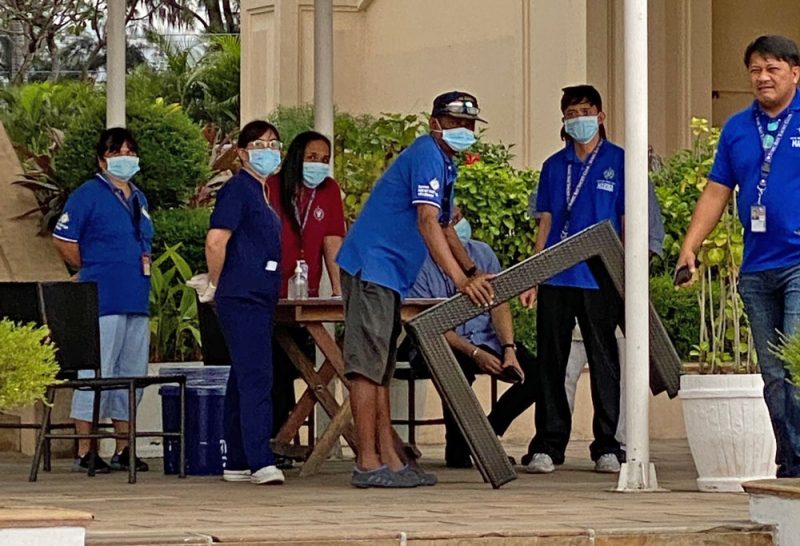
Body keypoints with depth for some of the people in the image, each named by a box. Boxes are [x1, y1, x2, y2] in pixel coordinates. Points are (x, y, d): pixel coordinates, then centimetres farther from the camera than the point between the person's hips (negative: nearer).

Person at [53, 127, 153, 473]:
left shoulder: (139, 198, 17)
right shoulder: (88, 195, -6)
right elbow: (63, 240, -8)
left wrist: (144, 265, 13)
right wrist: (87, 271, 1)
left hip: (137, 300, 8)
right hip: (103, 300, -8)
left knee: (132, 374, 10)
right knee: (96, 373, -7)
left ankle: (123, 450, 18)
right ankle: (84, 452, -3)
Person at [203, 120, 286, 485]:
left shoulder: (260, 193, 19)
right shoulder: (238, 189, -9)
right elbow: (215, 241, -18)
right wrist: (216, 284, -7)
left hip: (260, 300, 10)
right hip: (242, 300, -10)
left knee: (244, 379, 12)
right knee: (256, 378, -14)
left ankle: (236, 462, 16)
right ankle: (261, 462, -18)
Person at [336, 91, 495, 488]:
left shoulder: (444, 162, 19)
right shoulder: (427, 156, -14)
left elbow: (444, 227, 30)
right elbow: (427, 222, -25)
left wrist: (473, 272, 20)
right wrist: (461, 280, -30)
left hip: (386, 275, 11)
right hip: (371, 265, -11)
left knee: (380, 369, 10)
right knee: (366, 365, -11)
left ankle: (389, 460, 13)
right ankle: (368, 465, -13)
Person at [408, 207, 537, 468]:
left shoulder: (481, 253, 8)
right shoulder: (418, 263, -7)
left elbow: (499, 304, 2)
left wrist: (509, 349, -15)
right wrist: (475, 353, -23)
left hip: (486, 339, 5)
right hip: (445, 346, -5)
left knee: (535, 372, -18)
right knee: (460, 368, -38)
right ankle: (457, 447, -12)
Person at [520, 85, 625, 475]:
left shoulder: (618, 162, 4)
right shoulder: (554, 166, 14)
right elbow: (546, 224, 15)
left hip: (600, 280, -3)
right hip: (555, 278, 3)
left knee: (604, 361, 1)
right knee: (550, 362, 3)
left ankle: (607, 446, 7)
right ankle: (548, 445, 7)